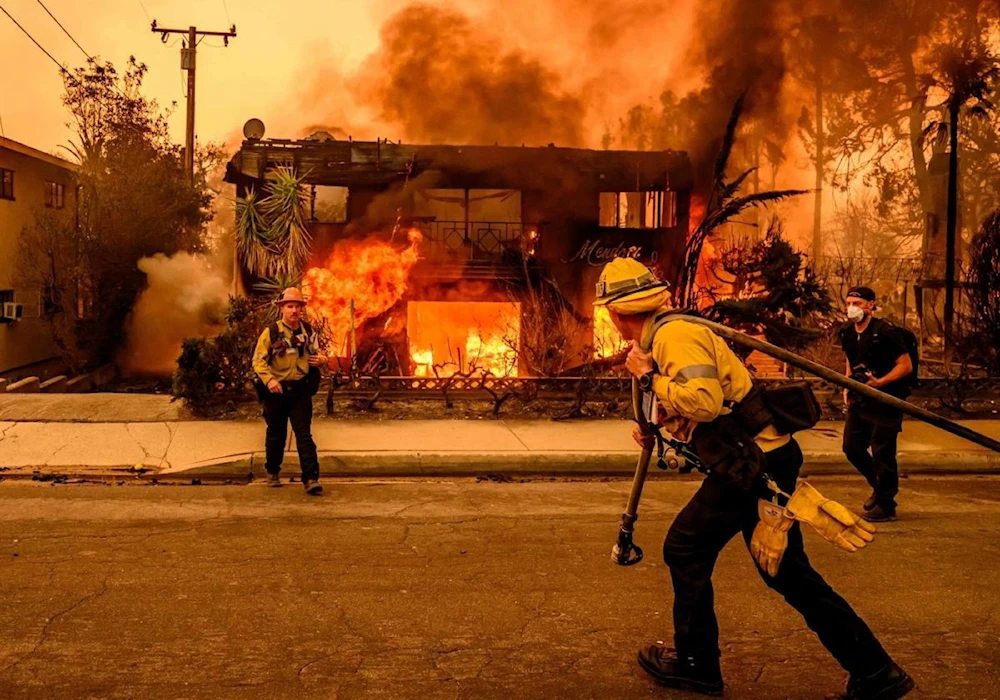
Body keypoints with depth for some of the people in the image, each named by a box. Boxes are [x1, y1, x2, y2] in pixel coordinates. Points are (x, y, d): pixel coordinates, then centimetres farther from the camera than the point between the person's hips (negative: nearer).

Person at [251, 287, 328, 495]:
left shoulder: (308, 331, 4)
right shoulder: (271, 332, -6)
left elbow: (316, 352, 19)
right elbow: (258, 360, -7)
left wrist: (321, 359, -5)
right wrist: (268, 379, -24)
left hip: (300, 389, 1)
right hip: (277, 390, -1)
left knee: (304, 434, -6)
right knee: (276, 434, 13)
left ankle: (311, 478, -8)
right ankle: (272, 472, 33)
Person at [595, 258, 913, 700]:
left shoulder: (674, 336, -14)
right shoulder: (669, 333, 17)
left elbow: (705, 402, -30)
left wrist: (649, 377, -18)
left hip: (754, 464, -10)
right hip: (763, 459, 10)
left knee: (685, 548, 3)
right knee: (787, 572, 14)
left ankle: (694, 664, 18)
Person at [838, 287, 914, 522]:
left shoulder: (885, 332, -16)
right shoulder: (847, 333, 6)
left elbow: (906, 366, -15)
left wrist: (879, 382, -25)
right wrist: (847, 386, 7)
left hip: (885, 401, -7)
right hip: (859, 400, 8)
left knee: (882, 452, -4)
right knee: (852, 448, 11)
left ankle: (885, 505, 10)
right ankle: (879, 486, 34)